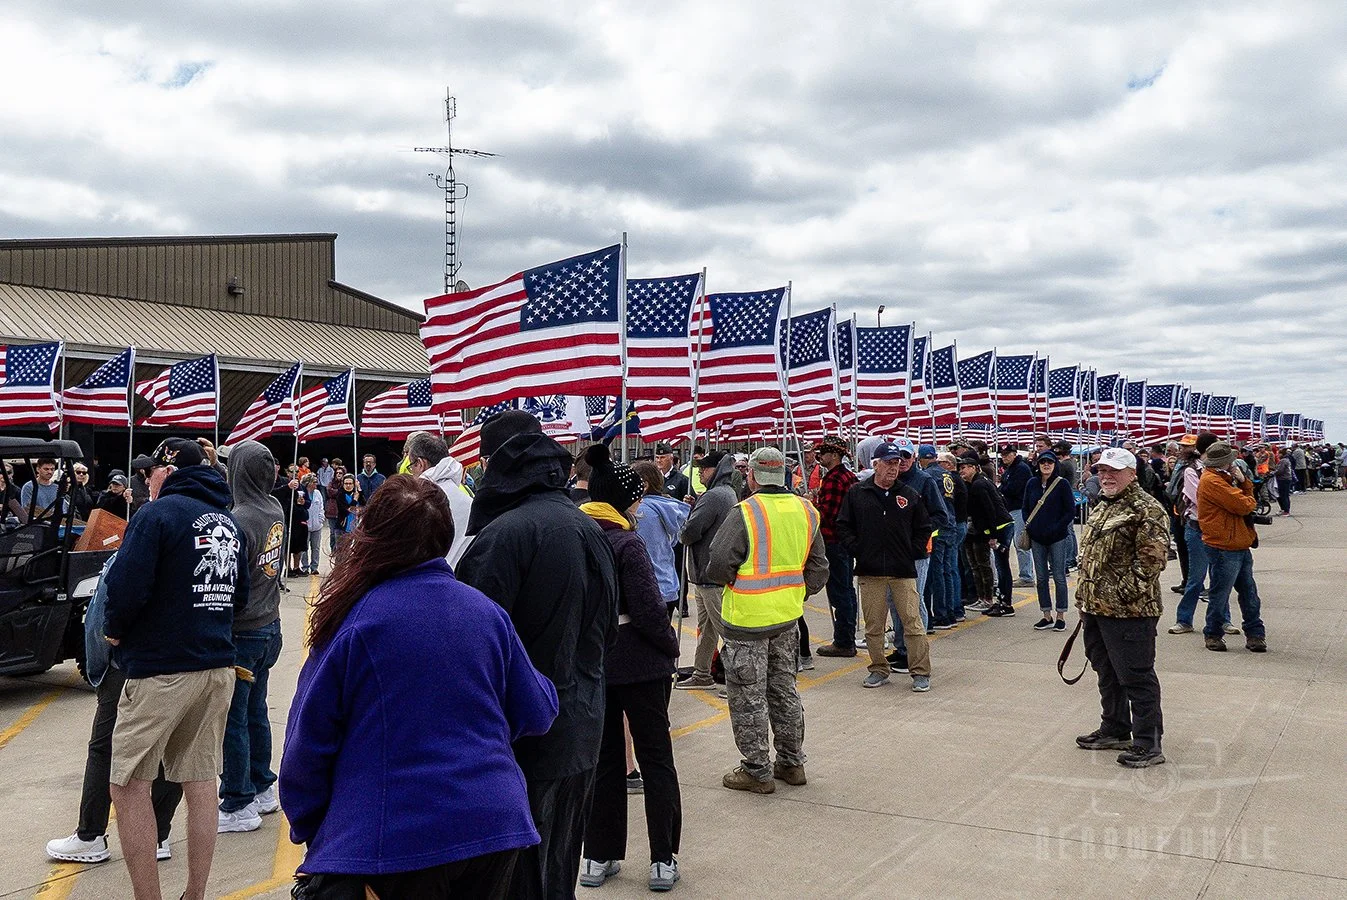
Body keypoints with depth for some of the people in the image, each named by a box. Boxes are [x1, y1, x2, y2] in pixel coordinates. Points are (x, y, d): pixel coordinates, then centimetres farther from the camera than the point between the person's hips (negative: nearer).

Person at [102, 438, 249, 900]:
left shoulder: (158, 513, -11)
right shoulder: (230, 522, 11)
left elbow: (127, 586, -18)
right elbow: (239, 596, 16)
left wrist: (114, 631, -1)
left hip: (161, 670, -7)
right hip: (219, 666, 7)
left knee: (129, 784, 2)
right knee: (201, 780, 11)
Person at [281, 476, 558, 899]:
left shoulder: (354, 621, -12)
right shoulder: (486, 611, -2)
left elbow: (308, 741, -8)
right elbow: (535, 713, 3)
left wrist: (308, 829, 7)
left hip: (393, 840, -3)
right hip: (493, 828, 4)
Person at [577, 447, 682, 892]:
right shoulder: (627, 543, -18)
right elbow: (648, 610, -20)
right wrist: (671, 644, -4)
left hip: (590, 665, 6)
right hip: (638, 665, -5)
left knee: (603, 759, 16)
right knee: (656, 760, 7)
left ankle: (599, 856, 21)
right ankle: (663, 859, 12)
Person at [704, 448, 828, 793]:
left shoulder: (745, 513, -18)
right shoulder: (805, 511, 3)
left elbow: (718, 566, -20)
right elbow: (819, 568, 10)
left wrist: (735, 583, 0)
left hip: (747, 620, -7)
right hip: (788, 617, 7)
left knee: (748, 697, 5)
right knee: (784, 690, 19)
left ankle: (757, 771, 13)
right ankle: (791, 763, 29)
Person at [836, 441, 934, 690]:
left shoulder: (909, 495, 6)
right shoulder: (857, 493, 5)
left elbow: (924, 528, 14)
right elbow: (843, 526, 9)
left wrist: (913, 552, 3)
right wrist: (856, 550, -1)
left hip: (903, 571, 0)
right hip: (870, 572, 1)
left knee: (913, 623, -2)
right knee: (873, 625, 7)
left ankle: (921, 672, 6)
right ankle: (879, 670, 19)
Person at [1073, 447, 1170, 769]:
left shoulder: (1146, 509, -13)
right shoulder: (1102, 508, 17)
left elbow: (1153, 559, -20)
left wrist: (1120, 594, -21)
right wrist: (1085, 598, 19)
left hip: (1129, 612, -9)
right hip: (1096, 609, 10)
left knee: (1136, 678, -2)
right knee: (1107, 673, 20)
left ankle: (1147, 744, 6)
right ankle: (1115, 730, 34)